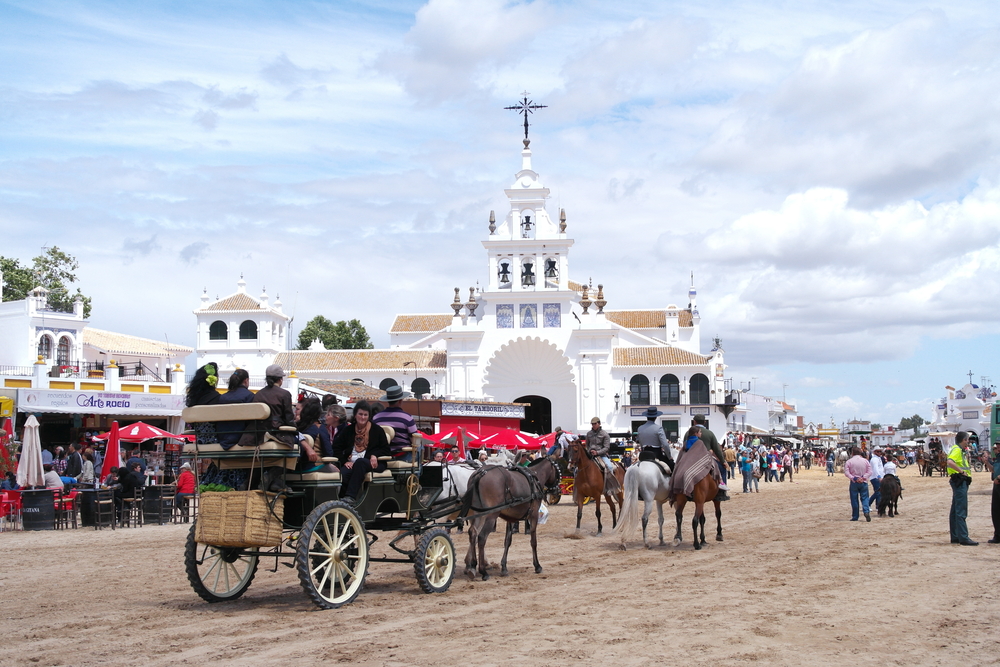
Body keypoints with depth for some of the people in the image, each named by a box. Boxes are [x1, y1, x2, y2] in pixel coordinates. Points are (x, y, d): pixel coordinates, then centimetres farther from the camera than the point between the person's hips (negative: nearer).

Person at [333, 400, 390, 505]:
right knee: (342, 474, -34)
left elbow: (386, 450, 10)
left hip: (372, 464, -2)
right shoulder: (348, 430, 19)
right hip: (351, 463, 2)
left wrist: (375, 455, -11)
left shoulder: (377, 430, 12)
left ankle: (351, 496, -46)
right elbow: (337, 448, 15)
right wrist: (345, 461, -1)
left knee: (360, 462, -39)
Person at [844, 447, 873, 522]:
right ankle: (866, 511, -19)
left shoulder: (849, 461, -4)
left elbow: (846, 473, -11)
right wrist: (863, 478, -8)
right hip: (863, 482, 1)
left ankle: (855, 516, 9)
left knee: (854, 499, 6)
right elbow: (870, 472, -1)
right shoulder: (865, 461, 4)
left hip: (854, 483, -1)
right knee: (864, 498, 5)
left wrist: (854, 478, -12)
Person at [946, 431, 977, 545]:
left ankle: (955, 537, 17)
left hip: (961, 481, 11)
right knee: (961, 511, -11)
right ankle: (963, 538, -13)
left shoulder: (960, 450, 20)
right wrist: (962, 471, -24)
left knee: (955, 511, 12)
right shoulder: (957, 449, -13)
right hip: (959, 480, -11)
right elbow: (950, 462, -30)